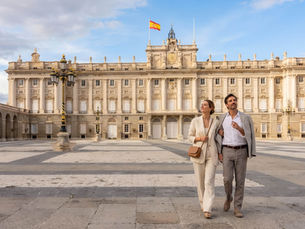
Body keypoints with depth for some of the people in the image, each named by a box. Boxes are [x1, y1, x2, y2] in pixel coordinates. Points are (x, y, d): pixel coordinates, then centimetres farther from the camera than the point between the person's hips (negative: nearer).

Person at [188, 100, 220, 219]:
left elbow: (217, 138, 14)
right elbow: (190, 137, 4)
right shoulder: (195, 120, -1)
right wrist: (199, 138, -15)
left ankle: (207, 210, -11)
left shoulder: (215, 122, 2)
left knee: (209, 182, -12)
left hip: (211, 155, 0)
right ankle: (203, 203, 29)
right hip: (198, 154, 0)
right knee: (200, 181, 7)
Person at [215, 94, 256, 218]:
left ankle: (237, 208, 9)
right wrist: (219, 153, 3)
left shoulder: (246, 118, 1)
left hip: (241, 152, 0)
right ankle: (228, 197, 24)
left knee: (240, 180, -2)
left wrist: (239, 128, -23)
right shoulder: (222, 117, 6)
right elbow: (218, 135, 12)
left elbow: (249, 136, -3)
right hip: (227, 152, 1)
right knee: (228, 179, -8)